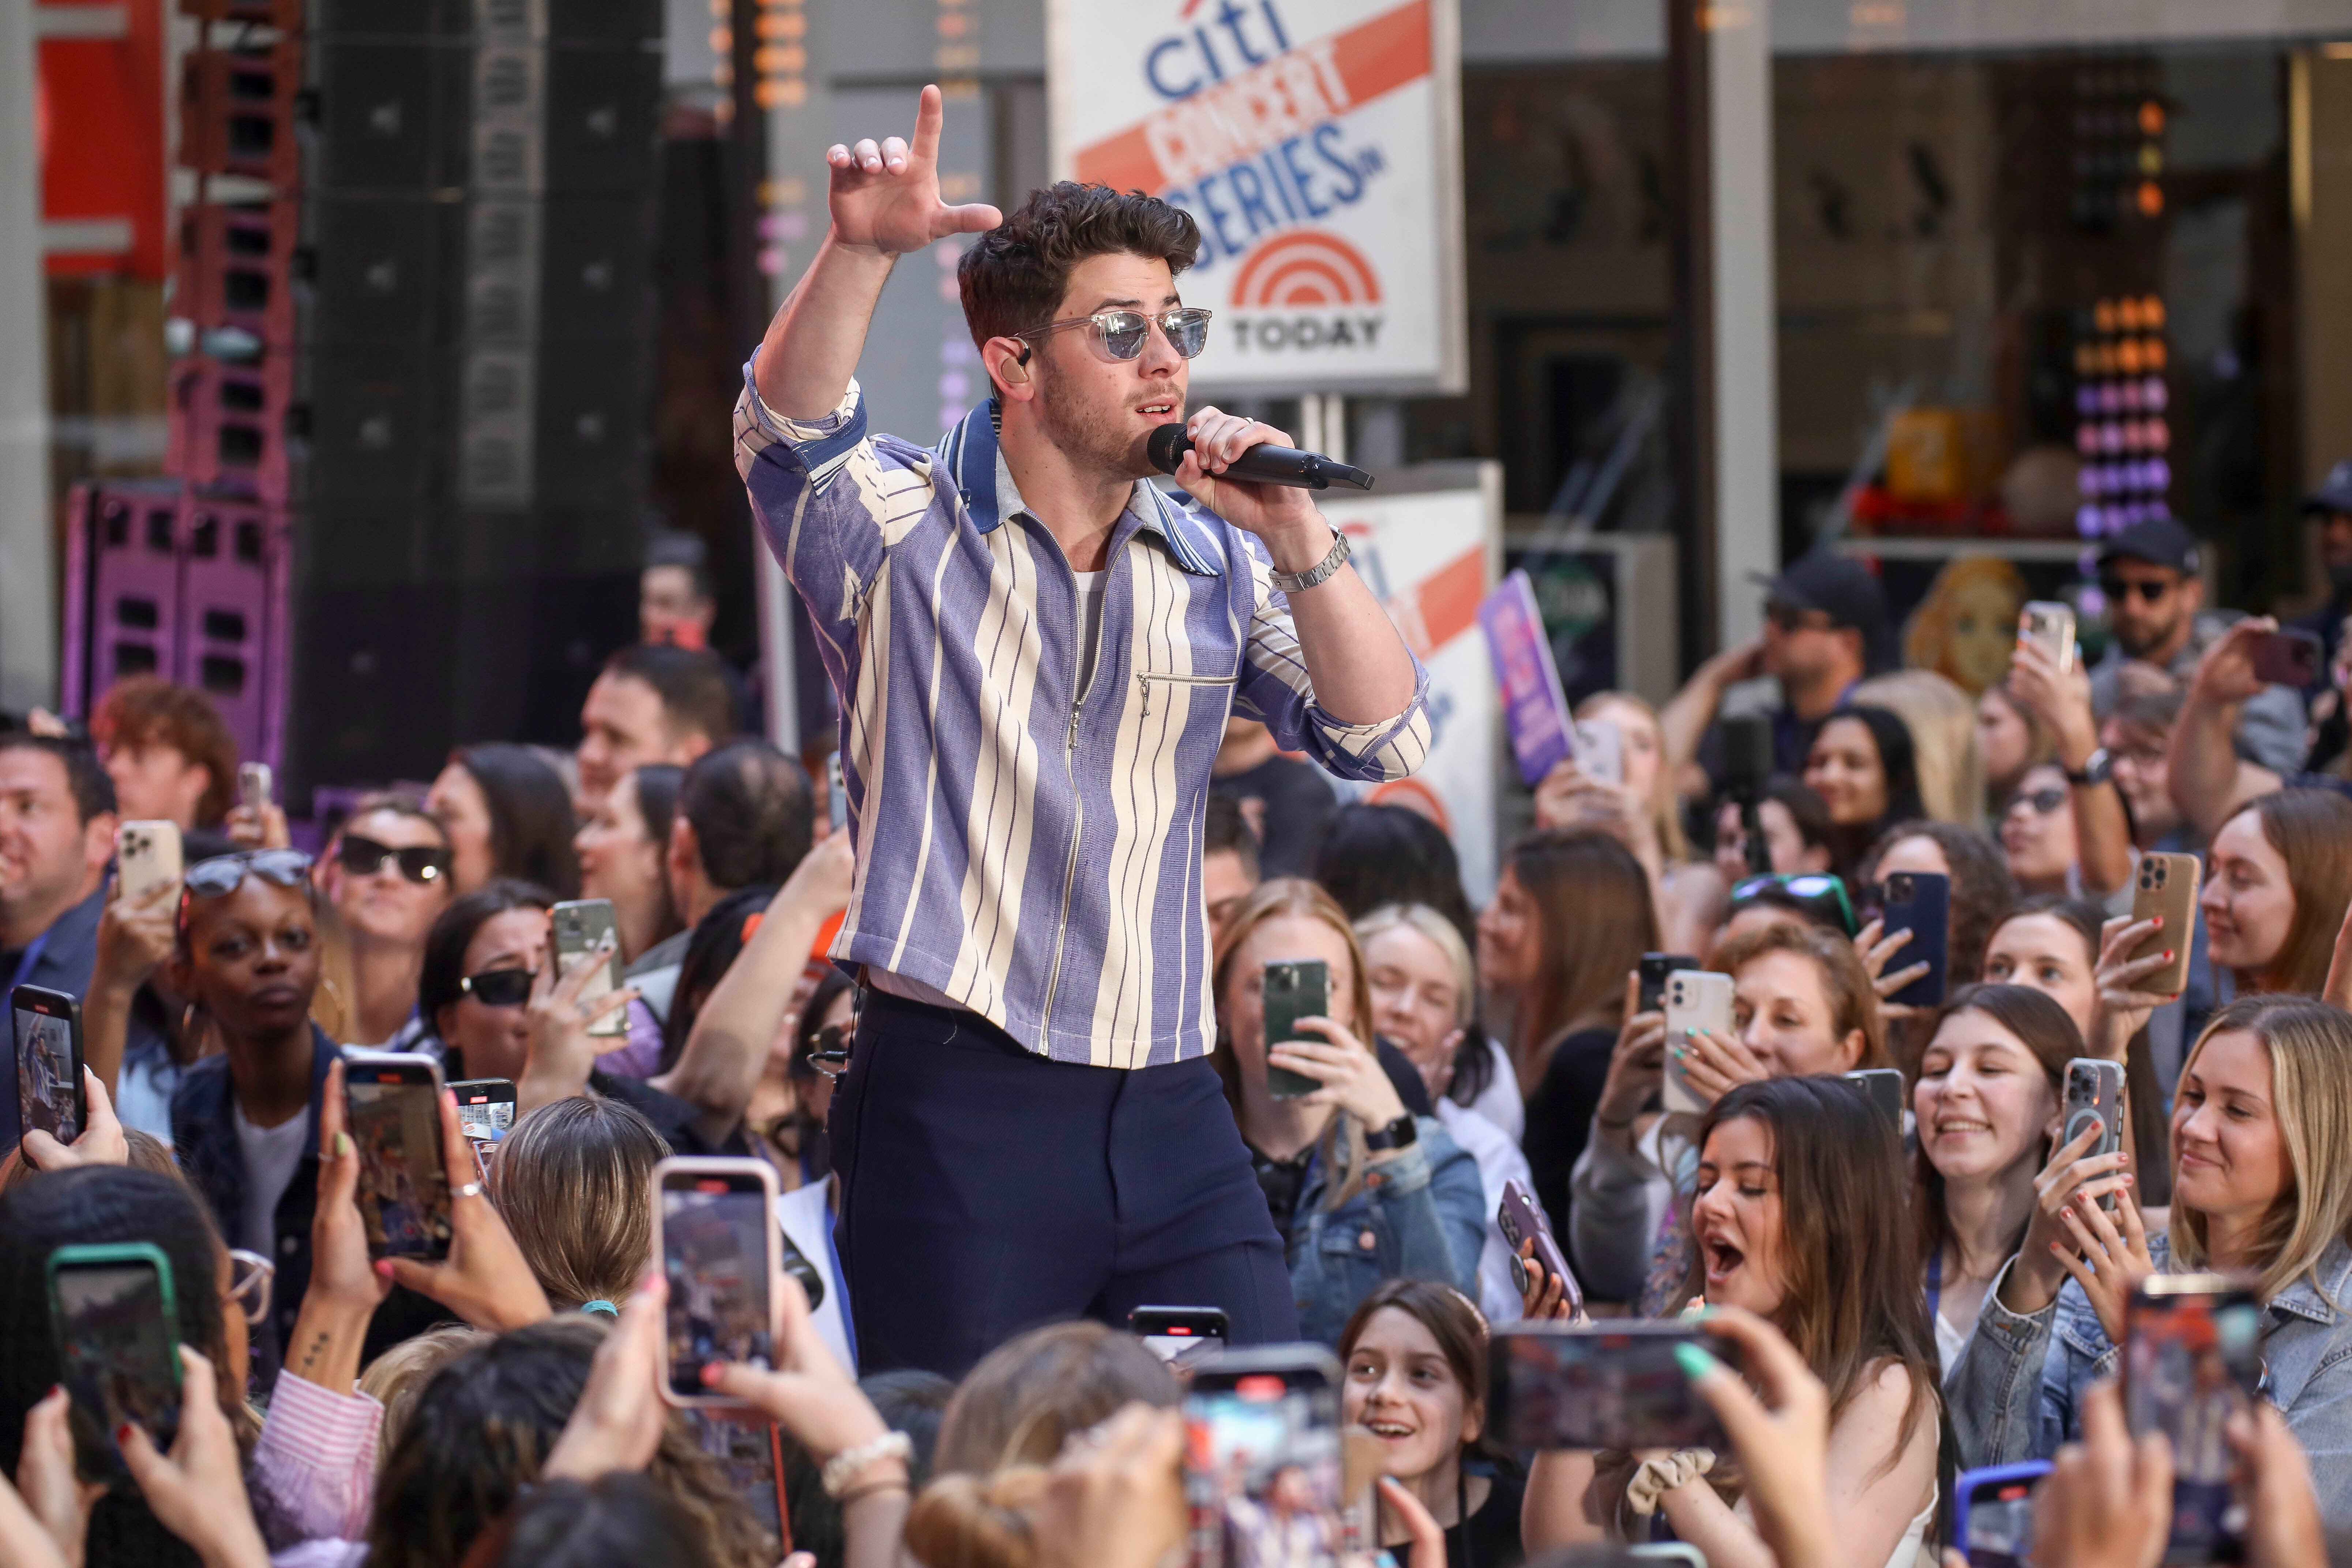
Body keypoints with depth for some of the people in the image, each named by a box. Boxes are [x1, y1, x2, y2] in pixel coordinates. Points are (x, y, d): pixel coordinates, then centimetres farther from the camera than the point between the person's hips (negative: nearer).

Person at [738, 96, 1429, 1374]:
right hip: (957, 1110, -4)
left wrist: (1294, 538, -9)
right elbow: (787, 430, -18)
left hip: (1169, 1117, 4)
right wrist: (861, 252, -37)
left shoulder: (1216, 563, 12)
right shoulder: (901, 531, 3)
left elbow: (1385, 742, 4)